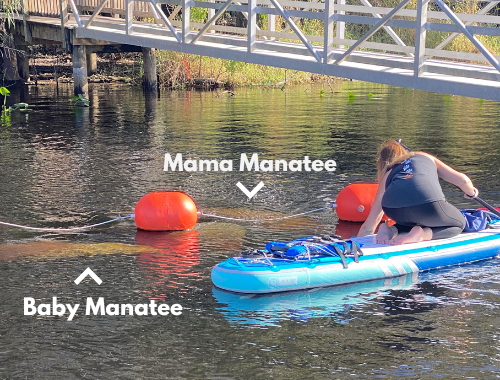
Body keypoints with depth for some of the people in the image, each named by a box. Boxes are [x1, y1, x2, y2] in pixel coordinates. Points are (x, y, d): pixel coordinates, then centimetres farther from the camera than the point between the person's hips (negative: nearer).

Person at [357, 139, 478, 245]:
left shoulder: (387, 175, 33)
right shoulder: (427, 157, 34)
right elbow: (462, 180, 28)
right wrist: (471, 192, 50)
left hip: (392, 210, 3)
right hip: (427, 202, -3)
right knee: (459, 224, 24)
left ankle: (390, 230, 5)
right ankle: (423, 234, -3)